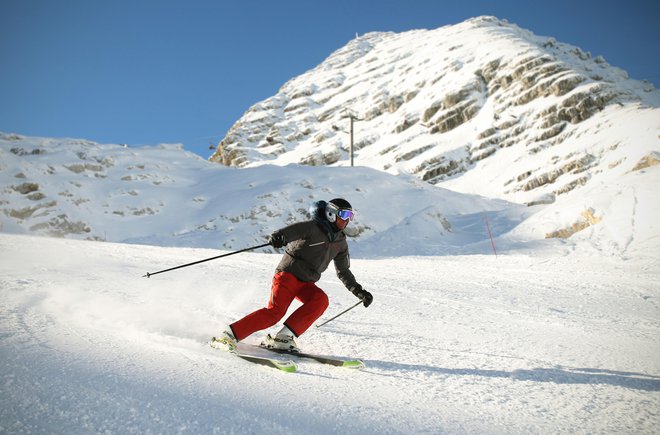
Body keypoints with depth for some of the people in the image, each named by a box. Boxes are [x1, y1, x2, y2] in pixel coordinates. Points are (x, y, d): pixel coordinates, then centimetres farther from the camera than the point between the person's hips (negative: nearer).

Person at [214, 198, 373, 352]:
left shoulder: (340, 243, 13)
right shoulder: (312, 227, -8)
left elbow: (344, 272, 23)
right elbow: (293, 230, -28)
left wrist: (359, 292, 18)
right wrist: (279, 237, -51)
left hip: (306, 283, 6)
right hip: (288, 273, -6)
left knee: (321, 300, -25)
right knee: (275, 311, -24)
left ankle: (284, 337, -26)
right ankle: (230, 334, -15)